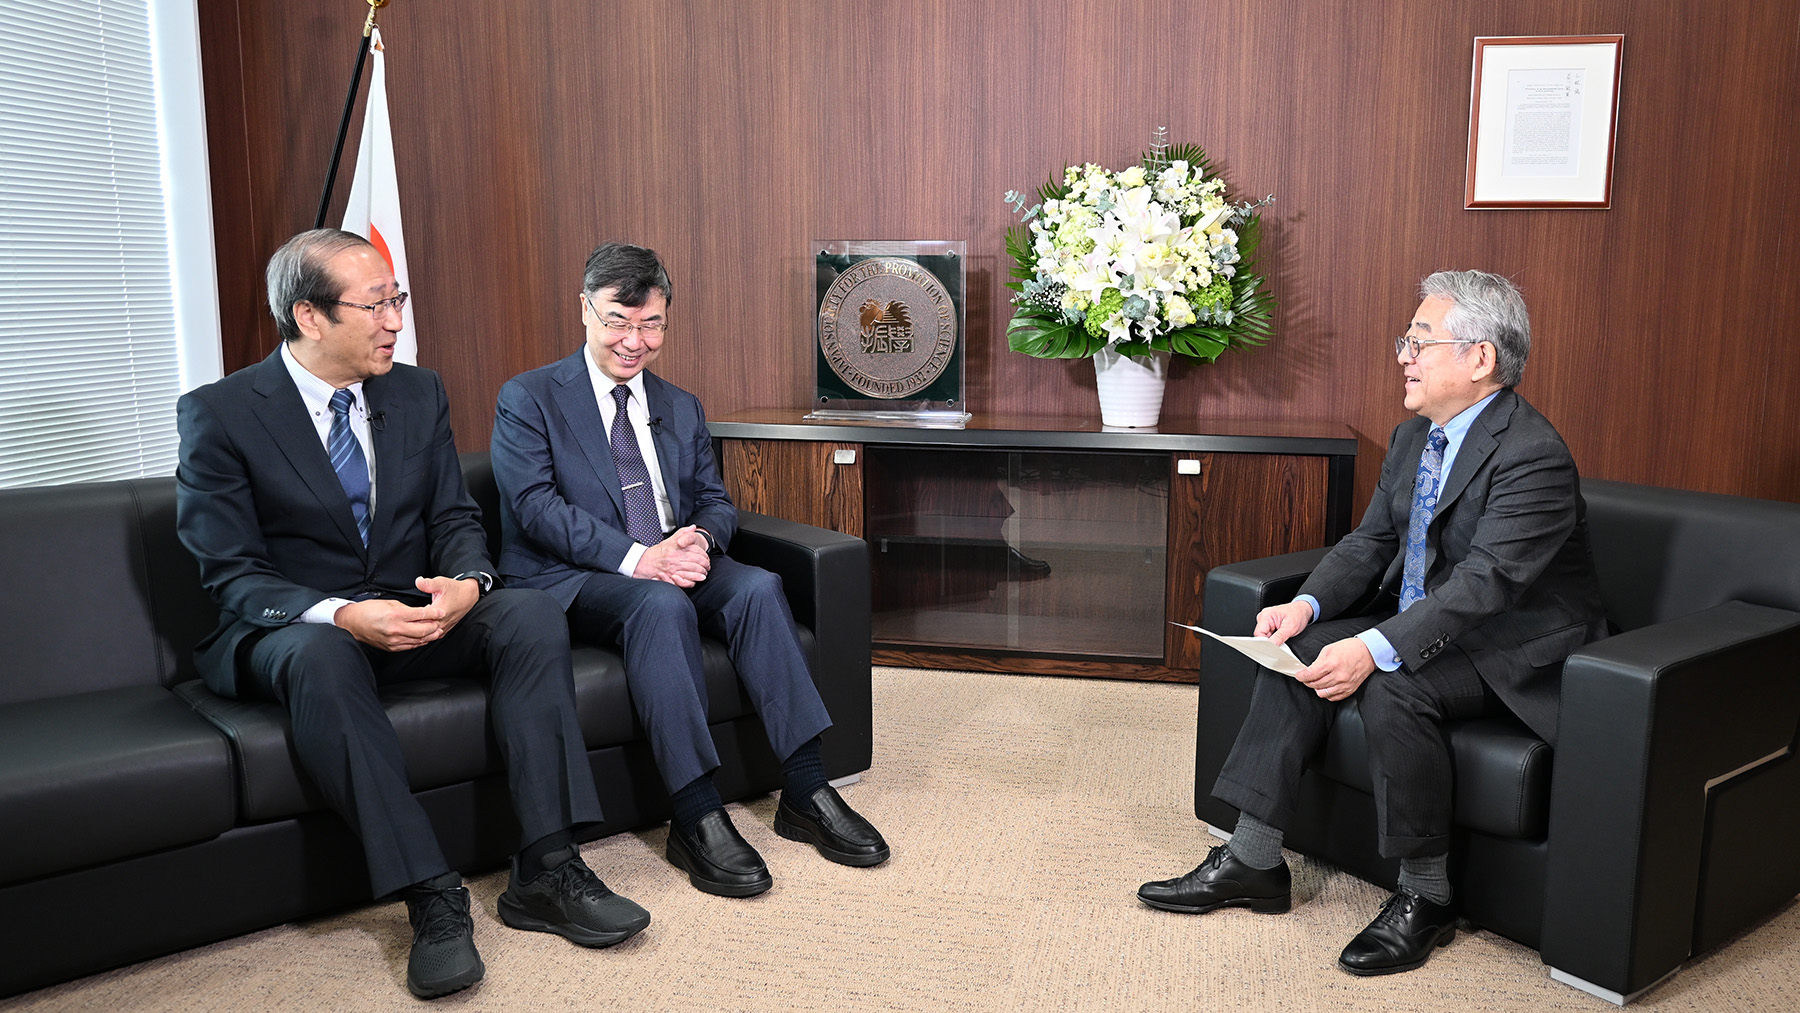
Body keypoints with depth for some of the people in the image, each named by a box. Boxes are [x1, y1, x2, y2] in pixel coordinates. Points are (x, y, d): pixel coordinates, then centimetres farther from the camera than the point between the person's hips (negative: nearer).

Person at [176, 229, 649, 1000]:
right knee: (321, 658, -39)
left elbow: (456, 518, 6)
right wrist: (343, 615, -31)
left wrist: (467, 582, -19)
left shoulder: (419, 394, 6)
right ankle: (430, 896, -34)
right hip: (287, 628, -4)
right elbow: (230, 575, -12)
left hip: (417, 613, 4)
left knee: (533, 614, -23)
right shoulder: (218, 414, -8)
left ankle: (546, 871, -25)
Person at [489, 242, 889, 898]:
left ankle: (804, 793, -24)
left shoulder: (681, 408, 19)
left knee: (759, 585, -25)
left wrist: (698, 536, -12)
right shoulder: (527, 399, 1)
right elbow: (536, 506, -12)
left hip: (673, 567, 5)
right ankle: (696, 819, -35)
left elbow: (716, 500, 15)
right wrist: (636, 558, -25)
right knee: (661, 604, -37)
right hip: (568, 582, -5)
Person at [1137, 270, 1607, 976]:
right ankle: (1252, 862, -4)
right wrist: (1308, 604, -12)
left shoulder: (1533, 454, -21)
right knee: (1301, 650, -10)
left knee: (1391, 686, -33)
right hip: (1423, 623, 9)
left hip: (1516, 651, -8)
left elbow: (1485, 582, -30)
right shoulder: (1413, 437, 7)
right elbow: (1370, 541, 7)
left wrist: (1374, 650, -39)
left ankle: (1425, 897, -13)